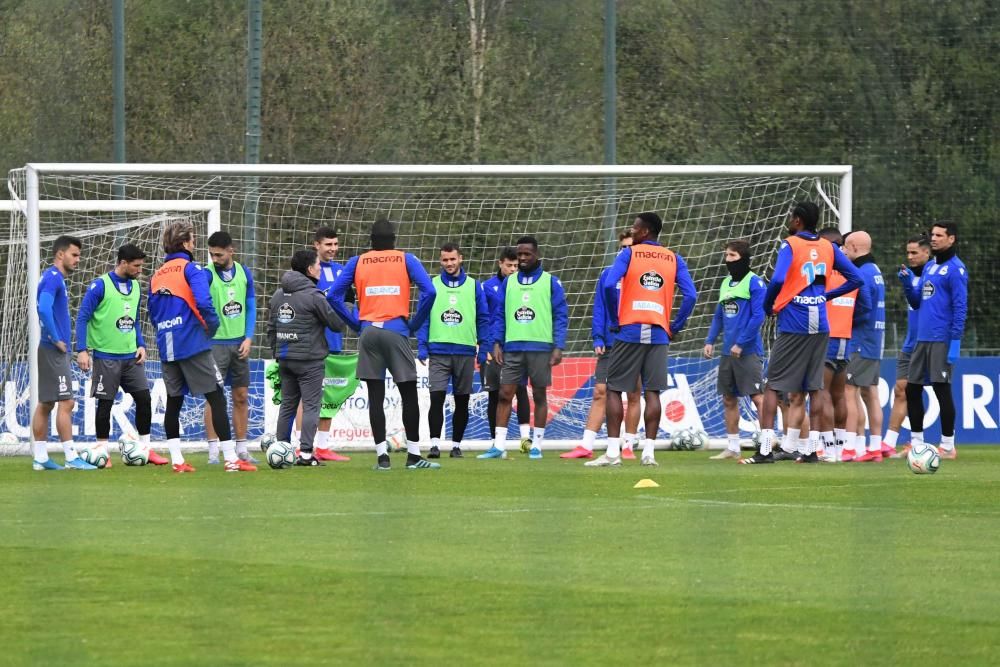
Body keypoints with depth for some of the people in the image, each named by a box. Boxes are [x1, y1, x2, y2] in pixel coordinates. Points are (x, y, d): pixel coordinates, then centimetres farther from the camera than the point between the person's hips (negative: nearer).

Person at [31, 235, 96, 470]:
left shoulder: (53, 278, 16)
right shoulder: (53, 278, -14)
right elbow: (44, 309, -27)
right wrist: (56, 339, -19)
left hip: (53, 350, 10)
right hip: (55, 352, -10)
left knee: (45, 404, 10)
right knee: (66, 402, -10)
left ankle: (40, 457, 11)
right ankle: (72, 458, -11)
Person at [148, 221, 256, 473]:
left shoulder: (157, 276, 13)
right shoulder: (191, 269, -7)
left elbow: (153, 315, 17)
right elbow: (203, 302, -20)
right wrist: (213, 324, -6)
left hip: (167, 348, 6)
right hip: (193, 345, -6)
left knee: (173, 402, 11)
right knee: (217, 398, -2)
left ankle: (177, 460, 8)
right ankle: (231, 459, -6)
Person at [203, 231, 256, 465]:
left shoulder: (244, 273, 5)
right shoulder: (207, 274, -8)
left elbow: (251, 307, 9)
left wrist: (248, 338, 0)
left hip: (239, 343, 5)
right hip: (215, 343, -5)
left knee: (241, 397, 8)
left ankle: (241, 448, 15)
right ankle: (213, 450, -5)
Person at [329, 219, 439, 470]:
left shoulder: (357, 262, 10)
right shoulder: (406, 260, 6)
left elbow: (334, 296, 5)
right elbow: (428, 291, -6)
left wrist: (355, 323, 11)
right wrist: (415, 324, 4)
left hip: (368, 333, 2)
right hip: (396, 331, -2)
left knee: (376, 397, 3)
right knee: (409, 395, 5)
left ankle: (382, 456, -1)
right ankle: (413, 456, 4)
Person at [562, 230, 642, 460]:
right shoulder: (608, 274, 7)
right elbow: (599, 308, 6)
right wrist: (598, 338, -4)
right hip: (610, 346, 1)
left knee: (634, 395, 5)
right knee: (600, 392, -3)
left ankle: (628, 446, 13)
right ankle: (586, 446, -5)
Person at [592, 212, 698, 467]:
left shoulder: (629, 254, 1)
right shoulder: (674, 259, 10)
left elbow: (609, 285, -13)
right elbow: (690, 295, 0)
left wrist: (615, 319, -2)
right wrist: (676, 326, 8)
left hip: (630, 331, -3)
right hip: (659, 334, 3)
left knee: (614, 389, 3)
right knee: (652, 392, 3)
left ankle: (613, 451, -3)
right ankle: (648, 451, -2)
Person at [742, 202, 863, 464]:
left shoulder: (790, 245, -7)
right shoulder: (829, 248, 9)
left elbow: (778, 280, -21)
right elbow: (855, 279, 9)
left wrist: (767, 305, -4)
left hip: (793, 325, -5)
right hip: (820, 327, 5)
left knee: (772, 385, 1)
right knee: (814, 388, 9)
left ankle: (765, 449, -6)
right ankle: (812, 449, 6)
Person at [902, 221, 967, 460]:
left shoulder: (955, 269, -8)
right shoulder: (929, 267, 17)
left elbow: (960, 307, -13)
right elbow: (916, 302, 20)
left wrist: (955, 343, -18)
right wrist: (907, 282, 1)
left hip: (942, 340, -8)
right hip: (922, 339, 8)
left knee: (942, 389, -6)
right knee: (912, 390, 9)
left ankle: (947, 446, 0)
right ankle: (916, 443, 17)